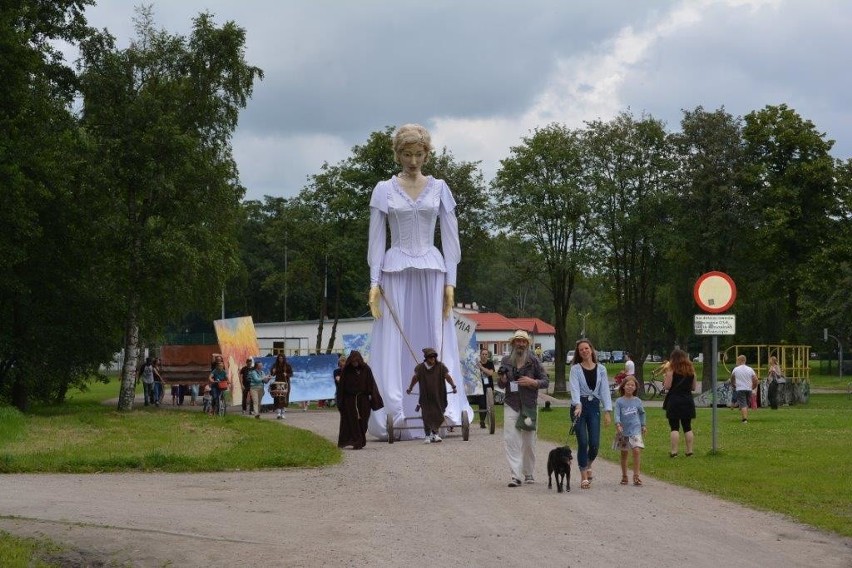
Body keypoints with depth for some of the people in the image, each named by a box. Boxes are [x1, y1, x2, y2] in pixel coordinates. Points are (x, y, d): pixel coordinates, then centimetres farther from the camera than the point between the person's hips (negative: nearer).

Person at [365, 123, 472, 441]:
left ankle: (441, 411, -4)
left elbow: (450, 237, 6)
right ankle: (396, 416, -3)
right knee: (394, 343, -3)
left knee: (435, 341, -2)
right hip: (395, 272, -1)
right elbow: (376, 238, 4)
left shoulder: (439, 189, 7)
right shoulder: (384, 190, 5)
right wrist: (374, 281, -5)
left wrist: (450, 281, -2)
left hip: (431, 272, 1)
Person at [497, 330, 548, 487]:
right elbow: (501, 385, 14)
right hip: (511, 405, 1)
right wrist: (502, 379, -9)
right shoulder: (506, 361, 7)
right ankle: (515, 475, -12)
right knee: (510, 439, -10)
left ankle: (528, 474, 20)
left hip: (529, 405, -1)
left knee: (529, 441, 6)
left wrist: (532, 382, -15)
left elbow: (545, 381, 3)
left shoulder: (534, 361, 1)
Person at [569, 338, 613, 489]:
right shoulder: (575, 369, 0)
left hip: (594, 406, 2)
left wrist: (607, 411, -5)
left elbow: (605, 390, 4)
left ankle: (588, 465, 29)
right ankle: (584, 477, 1)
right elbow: (575, 388, -13)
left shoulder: (601, 369, 7)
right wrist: (577, 405, -30)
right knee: (583, 442, -8)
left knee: (595, 443, -3)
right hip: (579, 405, -2)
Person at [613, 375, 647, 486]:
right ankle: (624, 476, 23)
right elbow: (616, 414, -13)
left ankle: (636, 476, -12)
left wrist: (643, 425, 20)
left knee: (637, 451, -16)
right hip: (623, 431, 0)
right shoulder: (619, 401, -3)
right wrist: (618, 425, -29)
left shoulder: (637, 401, 5)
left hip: (635, 430, 0)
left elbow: (642, 413, 20)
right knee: (624, 454, 10)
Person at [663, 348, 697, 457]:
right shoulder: (691, 370, 8)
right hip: (687, 401, 4)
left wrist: (664, 379, 8)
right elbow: (693, 387, 12)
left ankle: (674, 452, -7)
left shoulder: (671, 369, -6)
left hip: (674, 401, -4)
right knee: (687, 427, 11)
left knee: (674, 427, -3)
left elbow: (667, 386, -11)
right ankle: (689, 451, 11)